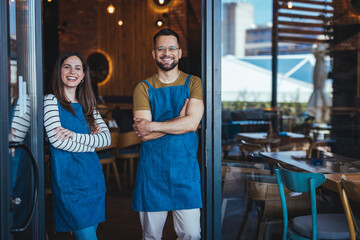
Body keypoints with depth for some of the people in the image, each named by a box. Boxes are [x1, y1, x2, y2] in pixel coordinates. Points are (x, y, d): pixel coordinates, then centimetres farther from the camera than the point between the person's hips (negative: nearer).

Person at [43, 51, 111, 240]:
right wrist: (91, 142, -4)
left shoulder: (87, 105, 13)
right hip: (68, 178, -6)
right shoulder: (51, 101, -3)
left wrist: (75, 136, -13)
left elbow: (107, 137, 2)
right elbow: (57, 140, -14)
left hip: (93, 176, 6)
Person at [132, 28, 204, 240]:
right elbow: (144, 134, -8)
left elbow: (192, 123, -12)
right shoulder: (143, 88, 4)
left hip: (185, 169, 0)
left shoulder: (193, 83, 4)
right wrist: (181, 118, -12)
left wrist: (152, 125, -11)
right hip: (152, 169, 0)